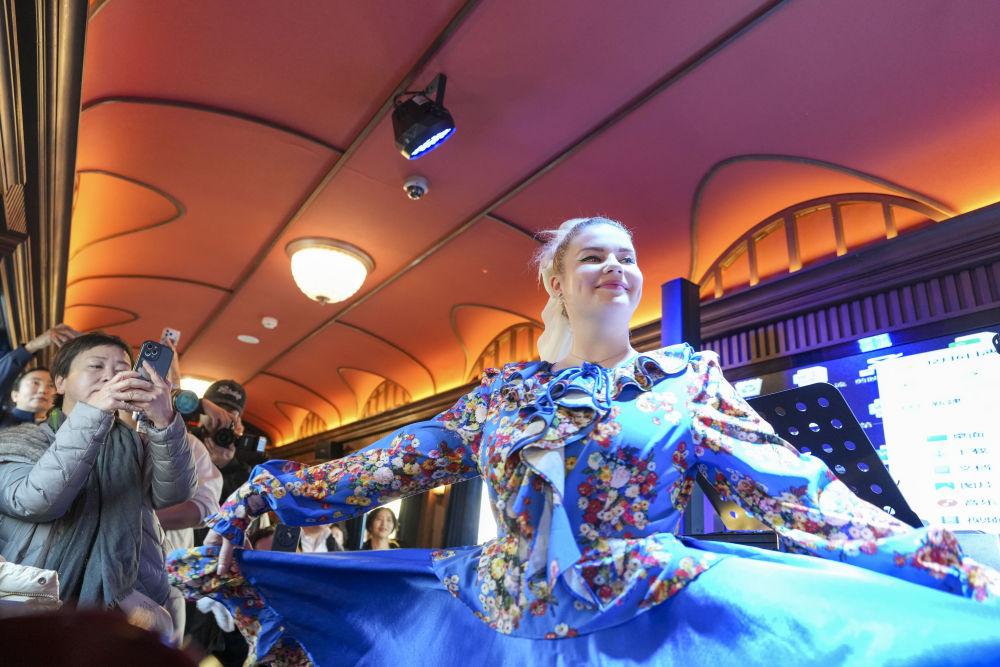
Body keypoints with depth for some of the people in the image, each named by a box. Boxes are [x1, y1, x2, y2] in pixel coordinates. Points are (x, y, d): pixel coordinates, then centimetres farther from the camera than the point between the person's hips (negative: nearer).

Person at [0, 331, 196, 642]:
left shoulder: (137, 446, 10)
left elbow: (172, 494, -13)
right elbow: (36, 502, -18)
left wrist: (165, 423, -31)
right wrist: (91, 414, -30)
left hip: (126, 601, 2)